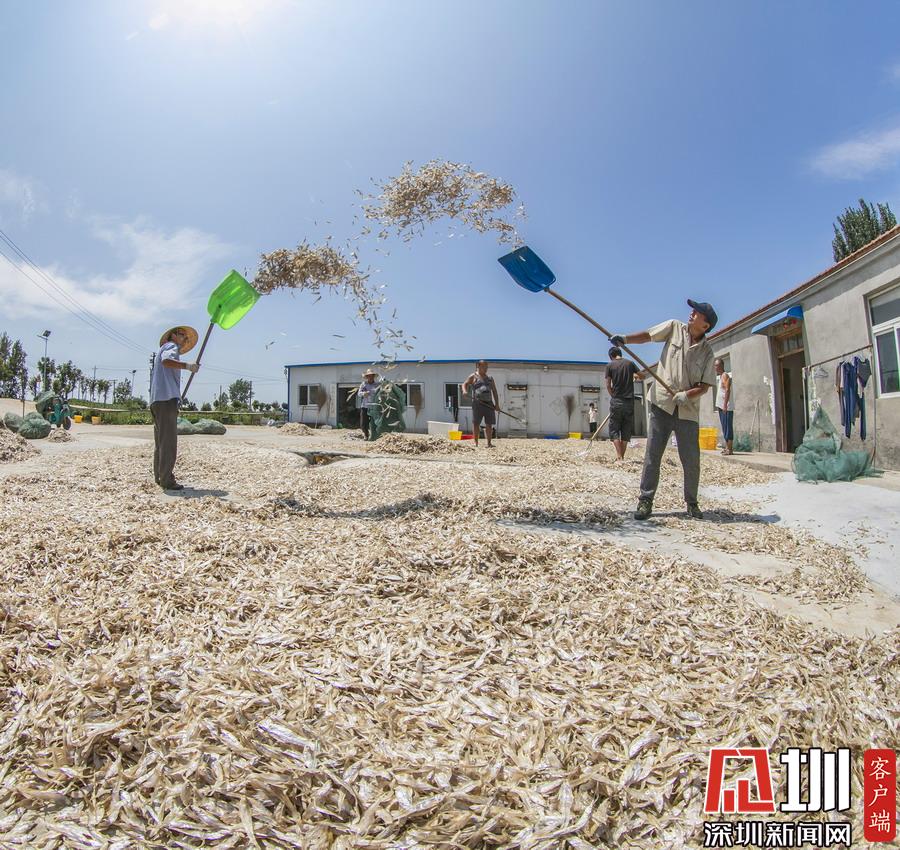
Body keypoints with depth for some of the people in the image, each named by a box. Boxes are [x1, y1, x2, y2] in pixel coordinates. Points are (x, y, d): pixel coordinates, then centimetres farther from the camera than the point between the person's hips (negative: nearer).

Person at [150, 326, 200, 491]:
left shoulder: (163, 350, 30)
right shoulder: (171, 346, 3)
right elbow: (166, 360, -21)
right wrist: (187, 366, -23)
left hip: (156, 400, 10)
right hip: (167, 398, -10)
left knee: (160, 442, 12)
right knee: (168, 441, -11)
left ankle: (159, 477, 15)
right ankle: (166, 480, -13)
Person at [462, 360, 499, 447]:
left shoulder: (490, 378, 20)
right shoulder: (473, 376, 8)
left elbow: (494, 391, 17)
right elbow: (465, 384, 1)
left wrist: (497, 404, 8)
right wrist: (465, 391, -22)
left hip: (489, 403, 4)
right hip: (478, 403, -4)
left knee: (489, 424, 2)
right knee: (476, 423, -5)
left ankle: (489, 443, 8)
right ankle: (476, 442, 0)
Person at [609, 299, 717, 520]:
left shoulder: (707, 352, 2)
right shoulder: (674, 327, 3)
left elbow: (705, 385, 0)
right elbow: (647, 335, 0)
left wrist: (686, 395, -17)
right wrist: (625, 339, -17)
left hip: (688, 410, 1)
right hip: (662, 403, -1)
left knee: (691, 460, 5)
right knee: (652, 454, -2)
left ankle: (691, 502, 23)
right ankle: (645, 500, 5)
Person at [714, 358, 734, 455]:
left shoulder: (725, 375, -8)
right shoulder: (719, 377, 18)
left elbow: (727, 390, -18)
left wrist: (725, 405, -24)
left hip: (726, 406, -9)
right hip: (721, 406, 9)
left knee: (728, 427, -9)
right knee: (724, 427, 10)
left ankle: (730, 448, -9)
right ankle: (727, 447, 14)